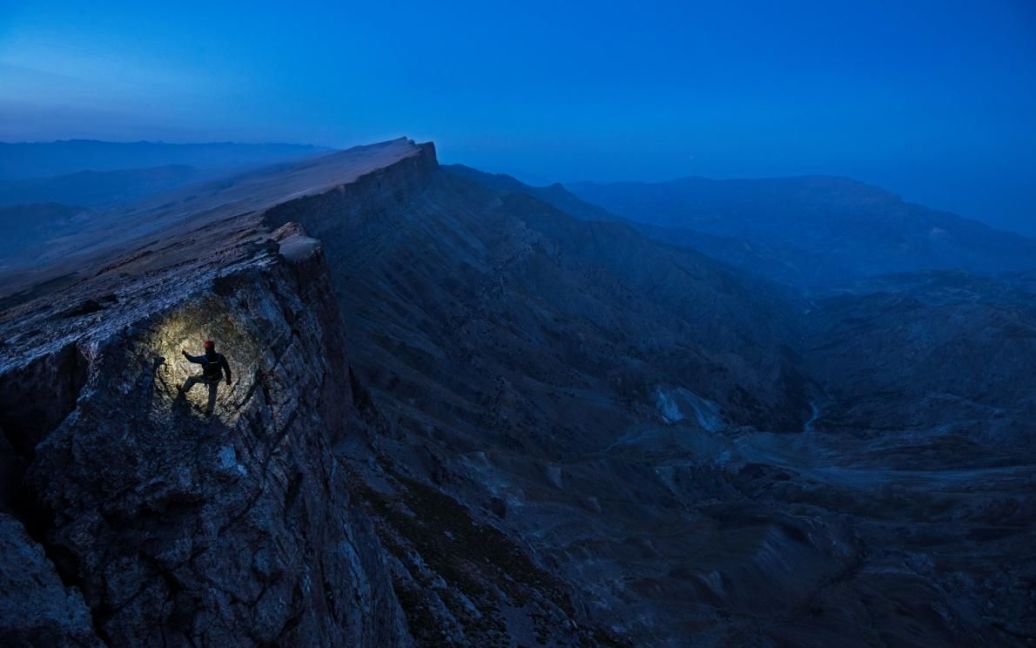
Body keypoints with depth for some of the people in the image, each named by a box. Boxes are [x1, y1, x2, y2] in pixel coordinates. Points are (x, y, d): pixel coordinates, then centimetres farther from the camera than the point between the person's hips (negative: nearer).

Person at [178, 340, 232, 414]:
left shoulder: (204, 359, -33)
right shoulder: (220, 357, -27)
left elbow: (192, 359, -14)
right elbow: (227, 367, -17)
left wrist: (185, 353, 6)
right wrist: (228, 378, -2)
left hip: (206, 378, -2)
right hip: (216, 378, 3)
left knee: (191, 378, 28)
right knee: (212, 393, 25)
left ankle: (183, 390, 54)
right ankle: (209, 409, 36)